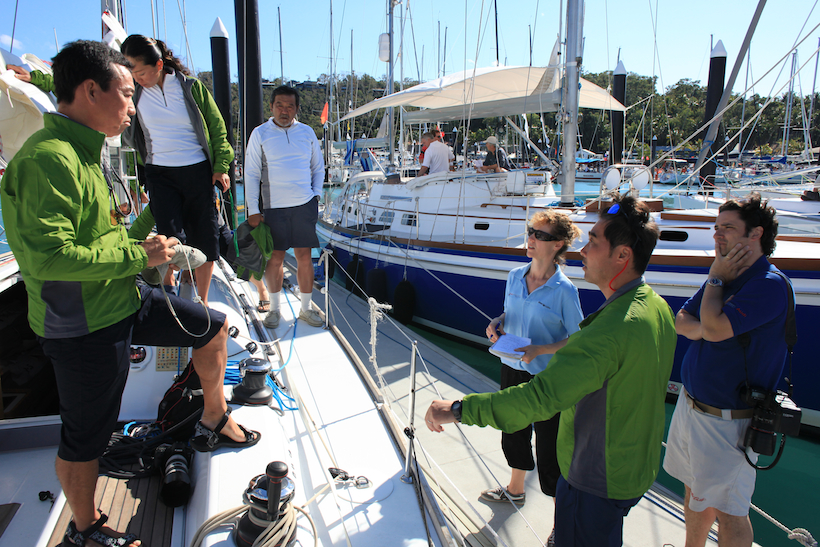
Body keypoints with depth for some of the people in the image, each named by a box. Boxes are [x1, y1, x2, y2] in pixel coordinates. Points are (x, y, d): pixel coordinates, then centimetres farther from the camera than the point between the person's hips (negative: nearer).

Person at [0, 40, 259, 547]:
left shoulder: (80, 151, 9)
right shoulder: (48, 158, -23)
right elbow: (47, 256, -30)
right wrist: (138, 255, -23)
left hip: (123, 300, 9)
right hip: (84, 324, -9)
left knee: (213, 326, 15)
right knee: (86, 438, 9)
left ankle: (215, 420, 33)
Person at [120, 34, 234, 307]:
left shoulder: (191, 86, -3)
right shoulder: (133, 90, 0)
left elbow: (217, 126, 5)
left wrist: (221, 166, 1)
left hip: (198, 171, 0)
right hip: (160, 174, 0)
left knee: (204, 239, 5)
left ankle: (201, 304, 19)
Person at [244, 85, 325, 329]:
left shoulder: (306, 132, 9)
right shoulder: (260, 134, 2)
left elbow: (318, 167, 19)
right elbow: (251, 174, 1)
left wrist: (316, 194, 6)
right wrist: (253, 210, -4)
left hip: (304, 205, 2)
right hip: (274, 207, -1)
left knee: (304, 257, 3)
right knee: (275, 258, 4)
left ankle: (306, 308, 15)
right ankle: (274, 308, 20)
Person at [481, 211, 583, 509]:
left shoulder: (564, 290, -16)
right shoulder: (515, 277, 1)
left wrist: (539, 350, -25)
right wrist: (497, 323, -7)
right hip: (512, 369, 6)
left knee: (549, 451, 3)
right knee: (513, 434, 23)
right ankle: (515, 489, 49)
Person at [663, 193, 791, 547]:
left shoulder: (769, 284, -19)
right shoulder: (725, 276, 8)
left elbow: (715, 328, -29)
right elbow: (679, 322, 8)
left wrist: (716, 279, -15)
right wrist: (702, 328, -15)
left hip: (728, 420, -8)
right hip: (690, 404, 8)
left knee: (728, 511, 5)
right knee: (695, 491, 23)